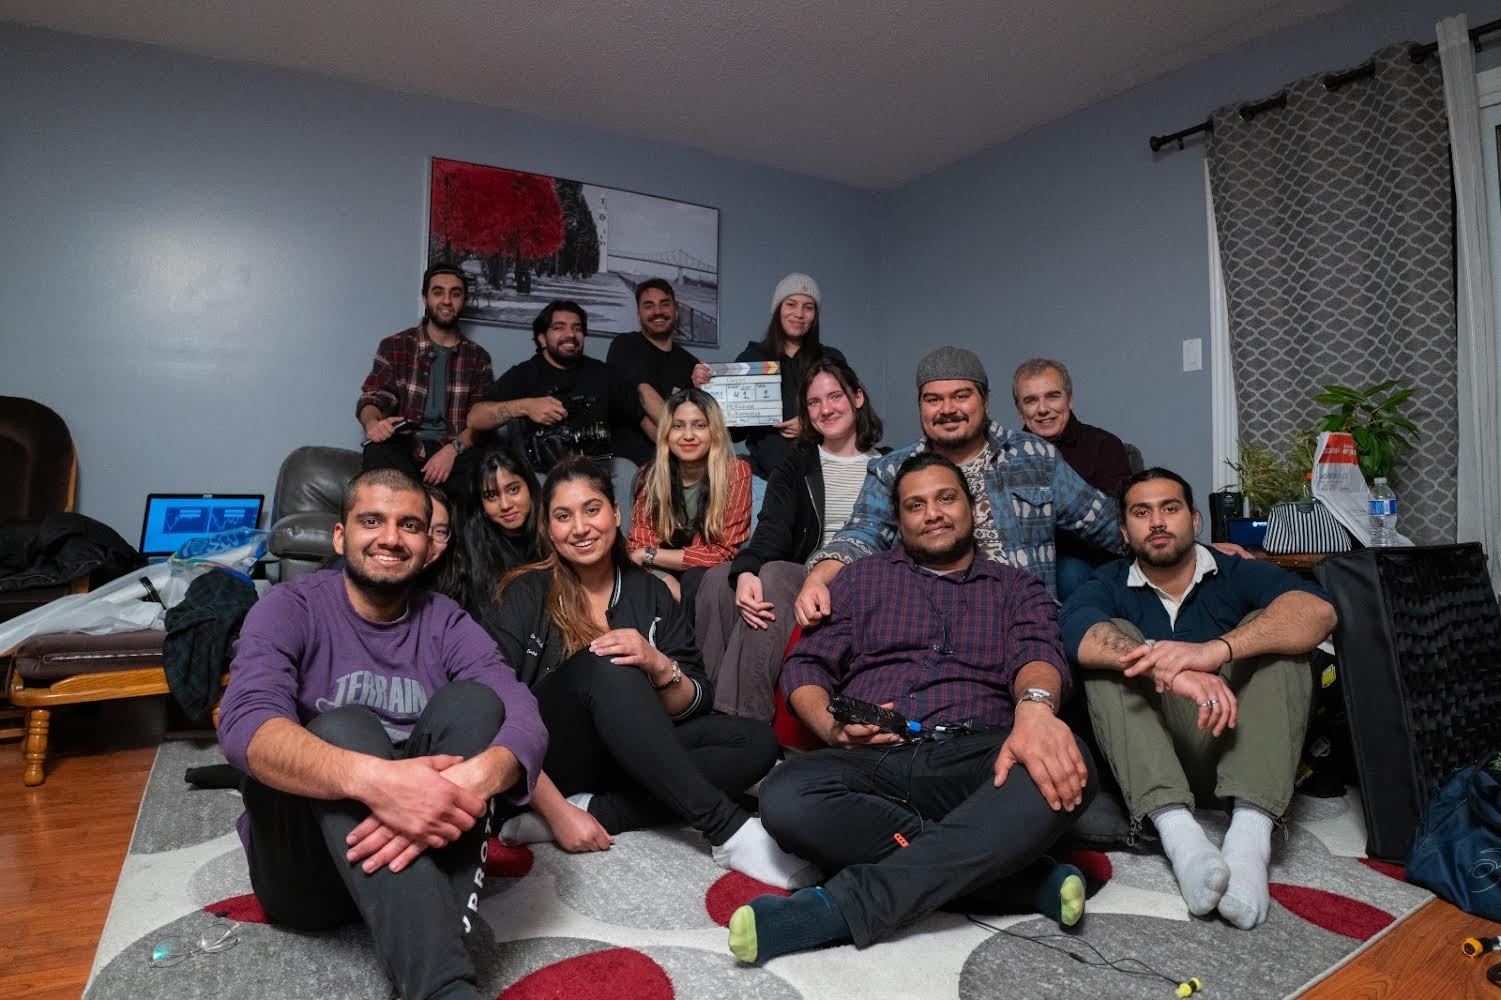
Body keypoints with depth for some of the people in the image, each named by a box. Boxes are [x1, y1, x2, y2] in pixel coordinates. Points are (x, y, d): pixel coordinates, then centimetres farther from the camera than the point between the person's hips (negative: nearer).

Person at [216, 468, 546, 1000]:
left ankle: (439, 936, -32)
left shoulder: (447, 623, 3)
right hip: (302, 858, -1)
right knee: (343, 728, -30)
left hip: (413, 842, 2)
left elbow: (525, 721, -13)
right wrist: (372, 778, -43)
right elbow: (245, 724, -23)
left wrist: (472, 779, -38)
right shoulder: (291, 607, -3)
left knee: (471, 700, -21)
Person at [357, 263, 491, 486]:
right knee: (377, 452, -35)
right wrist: (372, 423, -23)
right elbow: (372, 398, 3)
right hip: (403, 448, 0)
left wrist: (453, 449, -18)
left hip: (455, 452, 1)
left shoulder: (478, 357, 12)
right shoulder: (394, 346, 10)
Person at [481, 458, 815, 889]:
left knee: (756, 740, -17)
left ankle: (592, 809, -26)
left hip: (630, 756, 4)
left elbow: (695, 705, 2)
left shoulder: (650, 593, 5)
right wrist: (557, 810, -22)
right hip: (549, 760, -4)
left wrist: (659, 666, -20)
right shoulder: (526, 594, -5)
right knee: (602, 668, -32)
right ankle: (728, 829, -32)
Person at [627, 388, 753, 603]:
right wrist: (675, 591, -24)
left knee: (695, 580, -32)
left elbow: (723, 553, -13)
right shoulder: (651, 477, -4)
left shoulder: (736, 473, -12)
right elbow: (638, 547, -6)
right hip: (670, 578, 2)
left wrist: (649, 555, -12)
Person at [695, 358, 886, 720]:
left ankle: (744, 720, -29)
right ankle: (720, 713, -22)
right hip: (805, 579, 3)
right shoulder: (794, 469, 16)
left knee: (773, 578, -32)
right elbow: (771, 533, 0)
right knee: (720, 578, -26)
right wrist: (746, 571, -25)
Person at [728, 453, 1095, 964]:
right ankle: (1025, 877, -23)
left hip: (974, 759, 0)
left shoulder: (1018, 589, 18)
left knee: (1066, 769, -33)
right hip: (872, 761, 1)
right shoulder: (862, 578, 21)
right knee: (786, 798, -31)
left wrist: (1035, 705, -29)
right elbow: (805, 665, 14)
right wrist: (829, 724, -10)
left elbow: (1038, 653, -3)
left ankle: (843, 906, -33)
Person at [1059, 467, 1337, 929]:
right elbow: (1079, 636, -23)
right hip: (1145, 760, 0)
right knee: (1113, 639, -21)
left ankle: (1250, 832, -33)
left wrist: (1214, 651, -37)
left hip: (1235, 747, 1)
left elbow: (1318, 611, -19)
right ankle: (1177, 830, -38)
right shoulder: (1106, 587, 3)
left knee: (1271, 633, -17)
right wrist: (1171, 672, -42)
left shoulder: (1238, 574, 4)